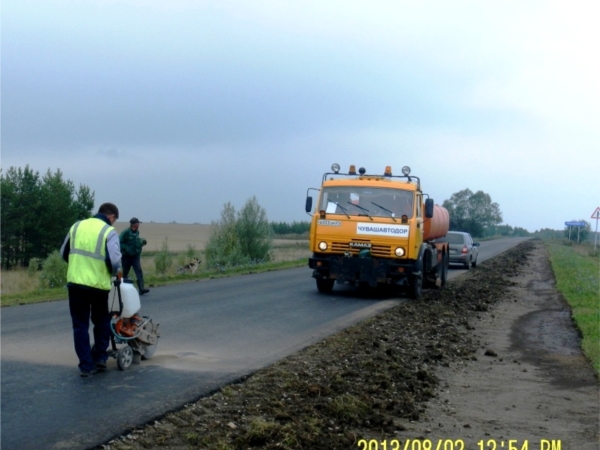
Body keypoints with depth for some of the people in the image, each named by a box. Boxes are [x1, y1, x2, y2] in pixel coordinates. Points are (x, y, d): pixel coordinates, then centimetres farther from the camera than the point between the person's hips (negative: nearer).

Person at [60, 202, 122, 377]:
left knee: (80, 326, 9)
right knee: (101, 322, 20)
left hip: (75, 283, 3)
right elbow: (115, 261, -15)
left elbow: (64, 253, 16)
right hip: (98, 285, -3)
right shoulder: (109, 232, -6)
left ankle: (86, 366, 7)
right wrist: (114, 273, 6)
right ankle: (100, 357, 18)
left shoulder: (77, 226, 9)